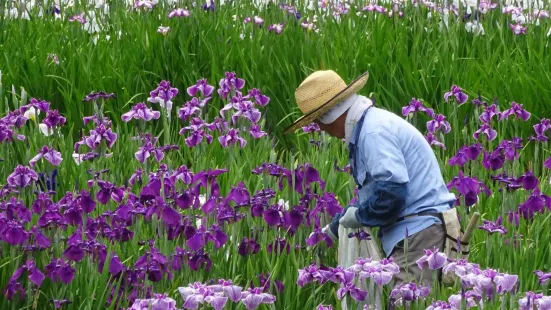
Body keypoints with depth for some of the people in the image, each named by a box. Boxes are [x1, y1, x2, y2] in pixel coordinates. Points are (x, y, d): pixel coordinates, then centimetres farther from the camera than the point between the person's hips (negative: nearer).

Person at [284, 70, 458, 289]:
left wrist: (358, 216, -7)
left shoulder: (375, 131, -14)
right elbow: (370, 194, 31)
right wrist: (332, 230, 34)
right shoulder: (369, 126, 20)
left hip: (419, 235, -10)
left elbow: (391, 192, -24)